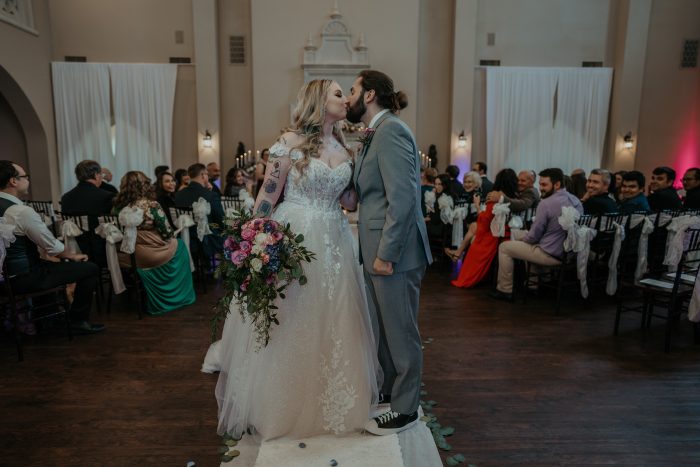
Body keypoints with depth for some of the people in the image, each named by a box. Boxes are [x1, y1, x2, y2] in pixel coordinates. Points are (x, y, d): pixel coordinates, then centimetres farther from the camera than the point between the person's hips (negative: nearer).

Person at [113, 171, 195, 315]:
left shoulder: (119, 206, -4)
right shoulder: (151, 205, -19)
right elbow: (167, 233, -15)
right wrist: (169, 238, 7)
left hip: (128, 255, 5)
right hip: (152, 254, -5)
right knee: (179, 245, 22)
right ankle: (180, 295, 31)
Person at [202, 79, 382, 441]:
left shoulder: (343, 148, 12)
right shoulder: (290, 142, -5)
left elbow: (350, 200, 12)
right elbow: (267, 196, -8)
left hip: (333, 244, 6)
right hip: (293, 238, -5)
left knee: (332, 327, 11)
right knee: (290, 328, 5)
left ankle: (331, 405, 30)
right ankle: (283, 408, 25)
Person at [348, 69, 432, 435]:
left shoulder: (390, 130, -14)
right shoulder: (377, 133, 15)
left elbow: (403, 198, -22)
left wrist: (387, 254, -21)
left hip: (394, 252, -9)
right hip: (379, 249, 9)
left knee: (400, 331, 5)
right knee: (383, 327, 20)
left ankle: (405, 409, 23)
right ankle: (388, 390, 39)